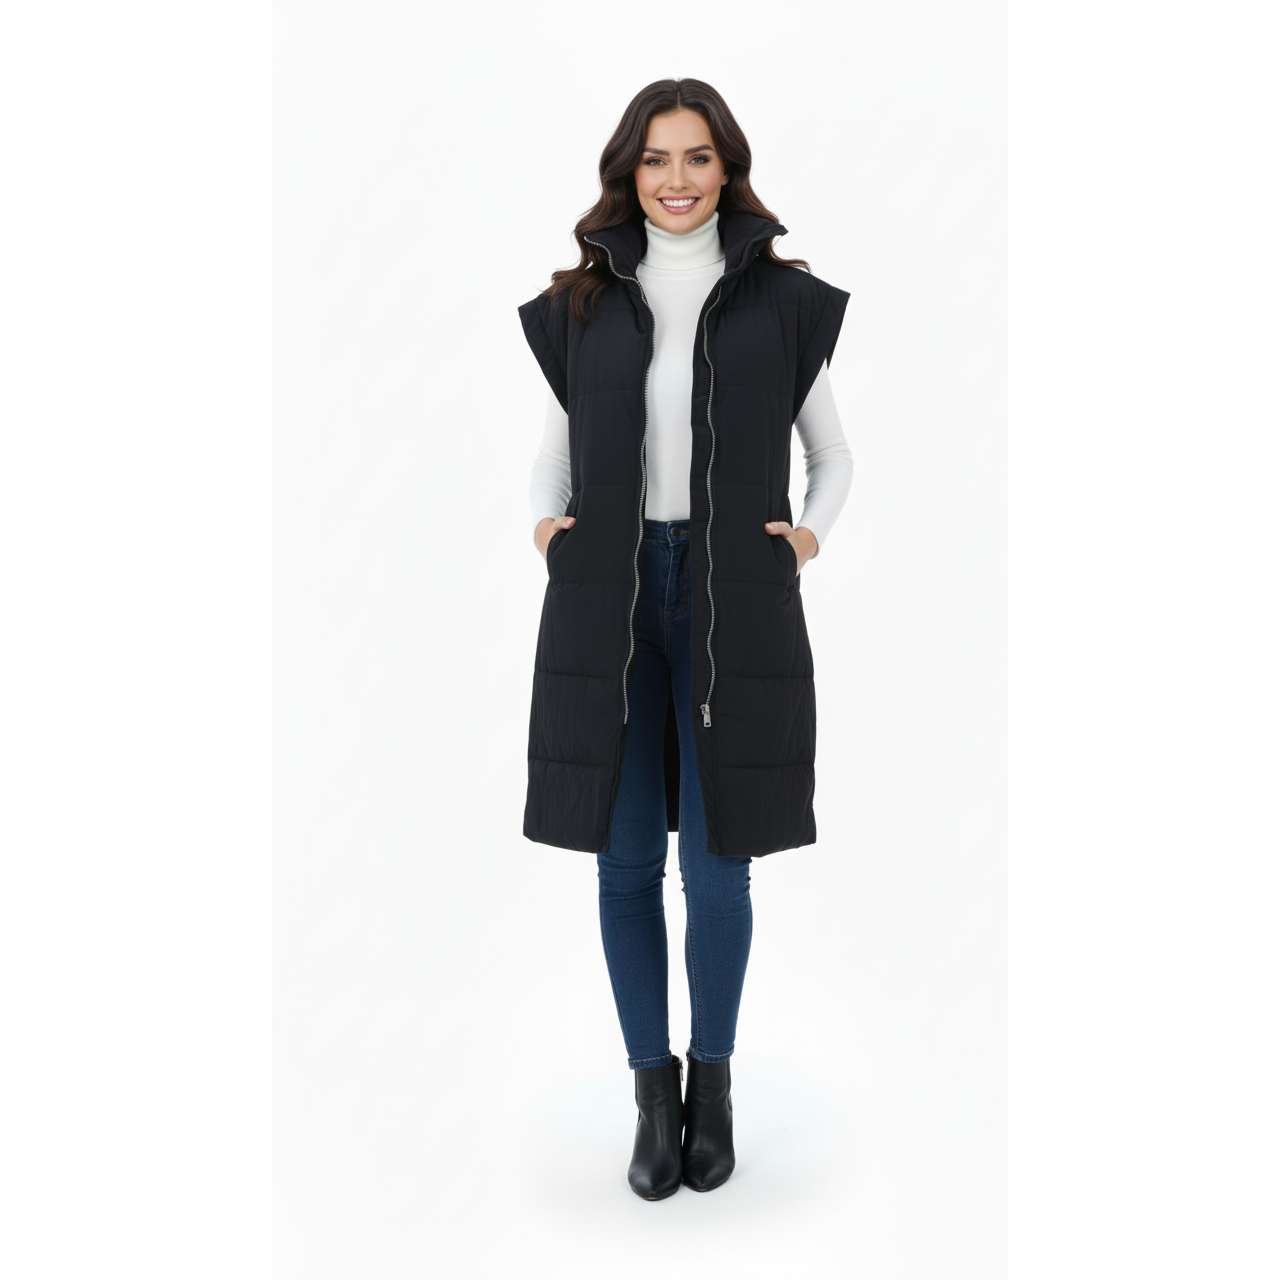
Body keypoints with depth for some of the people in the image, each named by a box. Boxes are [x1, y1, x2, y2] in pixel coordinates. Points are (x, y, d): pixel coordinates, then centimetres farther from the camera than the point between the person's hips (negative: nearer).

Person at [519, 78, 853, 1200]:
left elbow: (833, 456, 13)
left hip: (734, 605, -1)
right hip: (607, 604, 2)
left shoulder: (785, 299, 6)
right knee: (626, 859, 6)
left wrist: (812, 534, -4)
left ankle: (714, 1077, 26)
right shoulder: (582, 302, 10)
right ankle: (654, 1086, 25)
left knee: (717, 867, 0)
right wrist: (545, 520, 0)